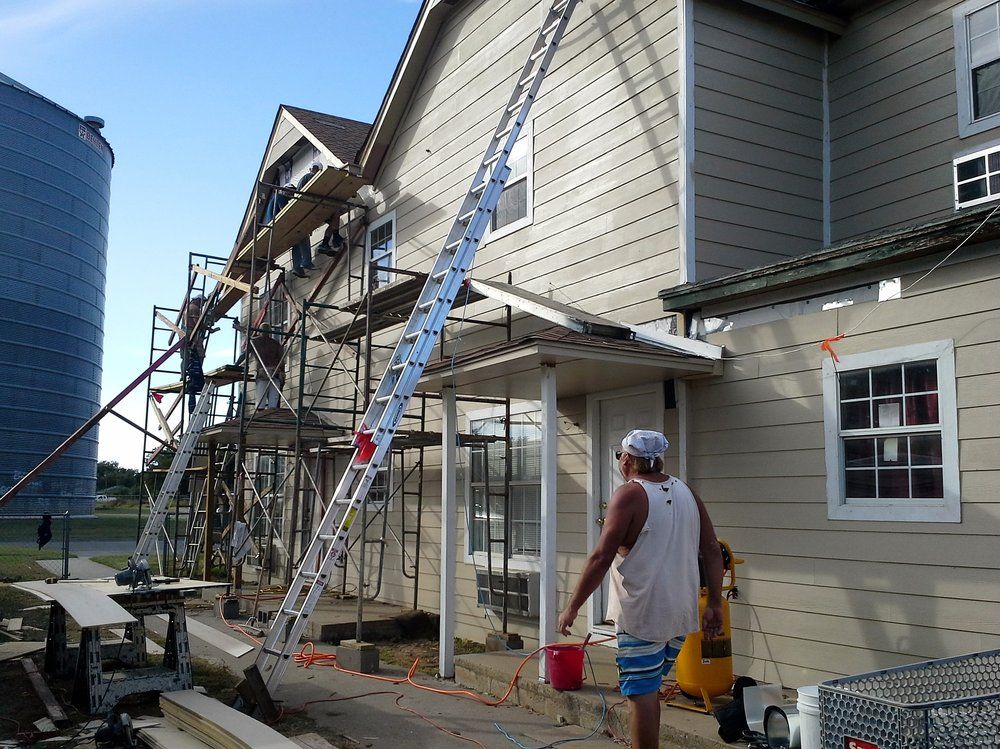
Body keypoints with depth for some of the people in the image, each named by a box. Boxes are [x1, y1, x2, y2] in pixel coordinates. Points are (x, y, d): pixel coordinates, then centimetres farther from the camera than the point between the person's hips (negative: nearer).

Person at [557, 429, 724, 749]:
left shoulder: (630, 495, -11)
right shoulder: (686, 492, 9)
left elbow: (601, 558, -16)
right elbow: (712, 550, 8)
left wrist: (572, 607, -9)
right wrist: (714, 604, 13)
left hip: (641, 615, -7)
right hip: (681, 614, 7)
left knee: (641, 694, 0)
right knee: (649, 688, 21)